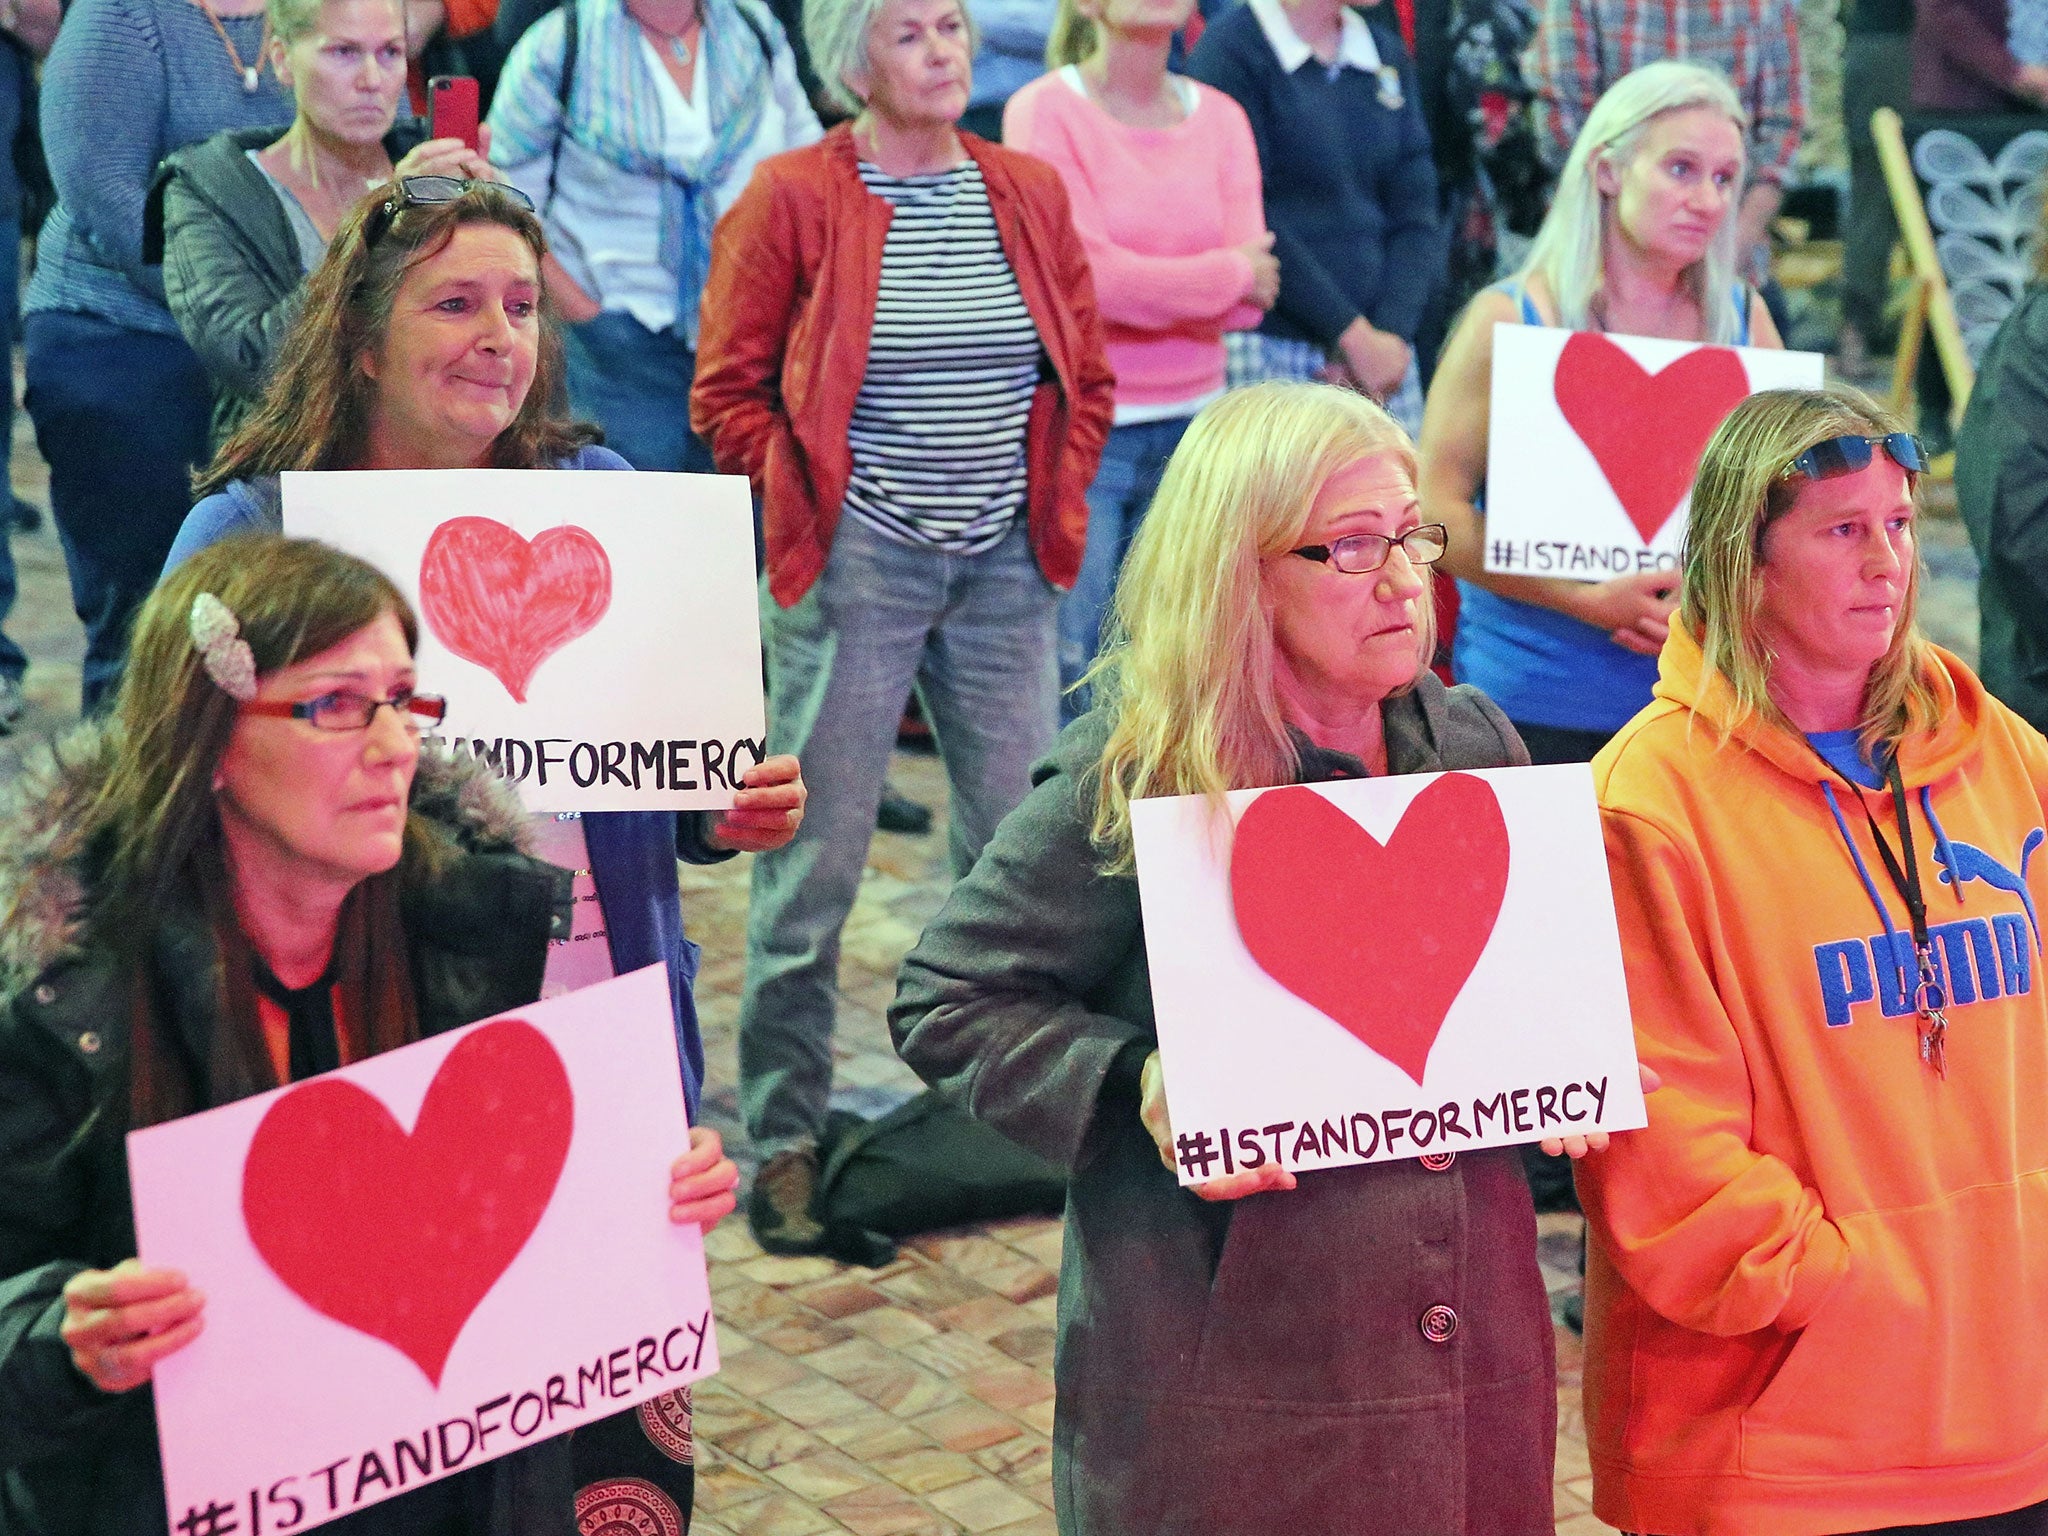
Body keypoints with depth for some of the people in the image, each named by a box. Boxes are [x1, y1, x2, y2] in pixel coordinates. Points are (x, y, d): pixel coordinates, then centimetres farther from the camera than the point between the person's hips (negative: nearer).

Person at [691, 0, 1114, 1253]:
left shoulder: (1029, 193, 10)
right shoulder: (793, 197, -3)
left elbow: (1088, 376, 17)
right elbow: (728, 391, 0)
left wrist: (1055, 504, 8)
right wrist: (814, 505, -5)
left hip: (1005, 569, 4)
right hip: (854, 566, -4)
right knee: (818, 857, -1)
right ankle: (787, 1139, 11)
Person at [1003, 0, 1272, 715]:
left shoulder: (1221, 118, 8)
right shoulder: (1044, 111, -6)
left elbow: (1250, 303, 0)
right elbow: (1087, 276, -16)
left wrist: (1145, 284, -14)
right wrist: (1228, 272, -6)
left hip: (1192, 422, 5)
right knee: (1070, 675, -3)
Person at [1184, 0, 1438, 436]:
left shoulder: (1388, 53, 15)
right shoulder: (1231, 47, -4)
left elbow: (1415, 219, 9)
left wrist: (1391, 335, -7)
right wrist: (1352, 334, -12)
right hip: (1271, 352, -5)